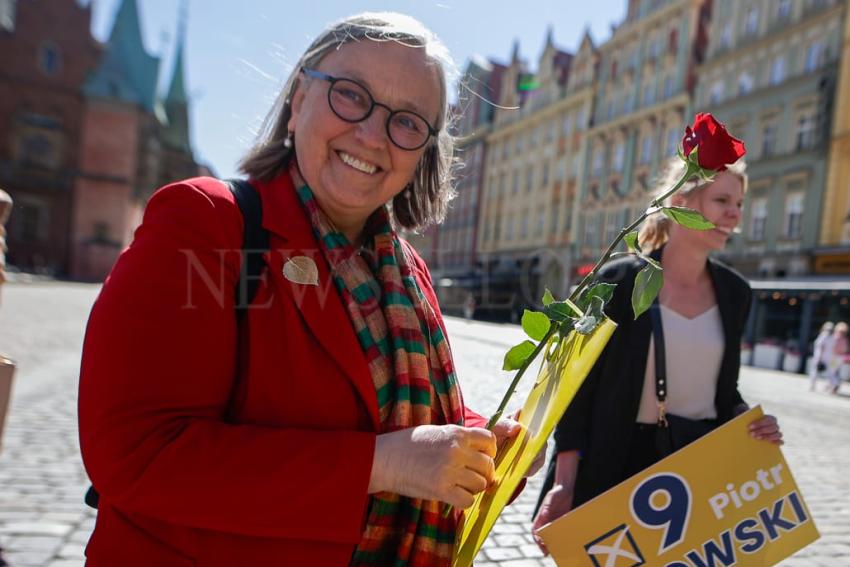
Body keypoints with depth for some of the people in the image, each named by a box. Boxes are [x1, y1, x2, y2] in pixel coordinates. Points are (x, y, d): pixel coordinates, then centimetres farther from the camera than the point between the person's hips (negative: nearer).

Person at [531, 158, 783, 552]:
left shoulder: (734, 291, 4)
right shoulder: (619, 281, -11)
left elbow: (723, 388, 14)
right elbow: (578, 386, -11)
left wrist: (748, 423, -7)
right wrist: (564, 485, -16)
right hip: (621, 467, -4)